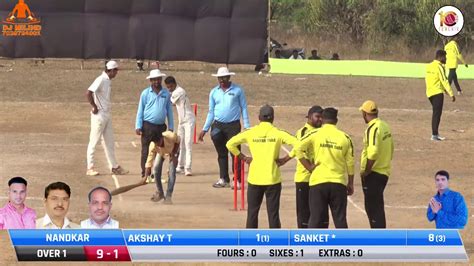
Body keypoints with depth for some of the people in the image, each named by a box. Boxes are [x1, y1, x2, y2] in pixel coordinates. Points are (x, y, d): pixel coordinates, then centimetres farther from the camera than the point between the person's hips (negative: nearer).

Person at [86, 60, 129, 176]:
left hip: (107, 114, 9)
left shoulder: (108, 81, 11)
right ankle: (90, 168, 3)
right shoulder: (101, 80, -16)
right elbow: (88, 93, -24)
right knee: (94, 141, -1)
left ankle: (114, 167, 19)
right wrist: (94, 107, -18)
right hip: (99, 114, -9)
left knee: (109, 142, 13)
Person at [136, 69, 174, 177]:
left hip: (161, 127, 3)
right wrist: (138, 126, -7)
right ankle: (145, 174, 1)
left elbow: (169, 111, 11)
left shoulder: (166, 94, 8)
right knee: (146, 151, -2)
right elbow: (140, 110, 0)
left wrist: (171, 127, 8)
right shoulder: (146, 93, 0)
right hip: (148, 126, -3)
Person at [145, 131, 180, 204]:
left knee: (172, 172, -17)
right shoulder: (153, 146, -38)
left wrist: (173, 154, -23)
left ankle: (168, 196, -13)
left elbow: (178, 141, -19)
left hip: (173, 150, -2)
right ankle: (159, 193, 8)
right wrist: (146, 176, -41)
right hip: (161, 152, 2)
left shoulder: (171, 136, -43)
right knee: (156, 169, -13)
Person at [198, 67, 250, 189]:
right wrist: (205, 129, 10)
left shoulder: (237, 90, -1)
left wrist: (247, 127, -4)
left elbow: (244, 108, 2)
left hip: (233, 125, -3)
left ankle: (237, 180, -2)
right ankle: (223, 179, 16)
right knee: (222, 154, 9)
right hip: (218, 125, 3)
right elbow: (211, 112, 14)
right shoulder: (214, 92, 8)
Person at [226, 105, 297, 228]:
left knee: (252, 212, 11)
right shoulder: (278, 133, -4)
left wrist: (243, 157, 6)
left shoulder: (250, 133, 0)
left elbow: (230, 144, 0)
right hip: (273, 179, -1)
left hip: (254, 179, 1)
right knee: (273, 213, 4)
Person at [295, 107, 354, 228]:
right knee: (340, 218, 6)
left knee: (316, 217, 3)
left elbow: (298, 148, -11)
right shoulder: (345, 137, 3)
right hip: (339, 182, 1)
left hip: (318, 182, -1)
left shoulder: (315, 135, -2)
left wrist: (309, 167, -3)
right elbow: (350, 163, 5)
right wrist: (350, 184, 13)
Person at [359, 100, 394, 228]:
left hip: (373, 174, -9)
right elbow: (390, 149, 18)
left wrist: (366, 171, -18)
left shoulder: (373, 128, -18)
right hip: (384, 171, 9)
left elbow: (373, 153, -28)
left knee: (373, 207, -4)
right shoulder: (385, 126, 11)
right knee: (377, 206, 19)